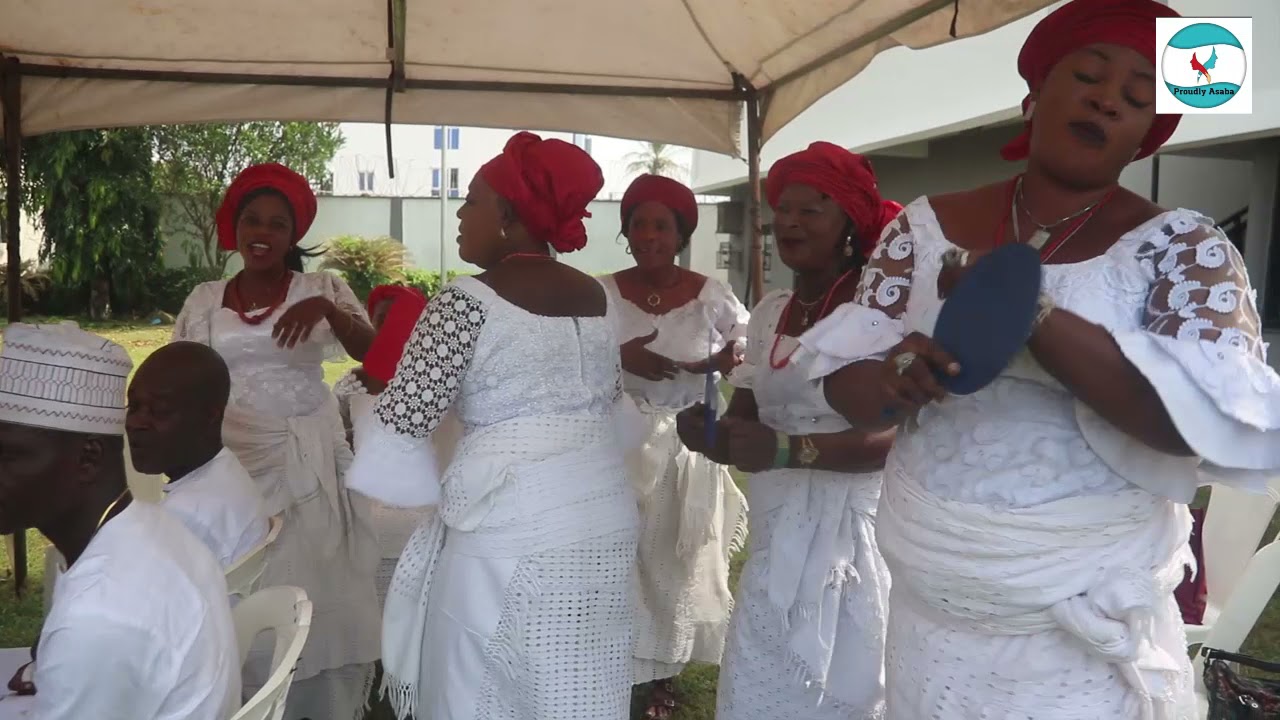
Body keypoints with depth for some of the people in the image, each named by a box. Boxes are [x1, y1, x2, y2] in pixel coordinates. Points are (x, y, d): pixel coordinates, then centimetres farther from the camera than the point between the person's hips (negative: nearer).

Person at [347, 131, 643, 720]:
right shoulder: (595, 295, 8)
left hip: (509, 528, -6)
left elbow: (401, 424, -13)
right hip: (605, 520, 7)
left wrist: (364, 407, 7)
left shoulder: (468, 301, -12)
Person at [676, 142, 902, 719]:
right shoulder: (769, 311, 10)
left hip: (849, 529, -6)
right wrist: (708, 431, -12)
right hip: (777, 530, 6)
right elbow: (745, 416, 10)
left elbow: (896, 437, -20)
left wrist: (787, 450, -31)